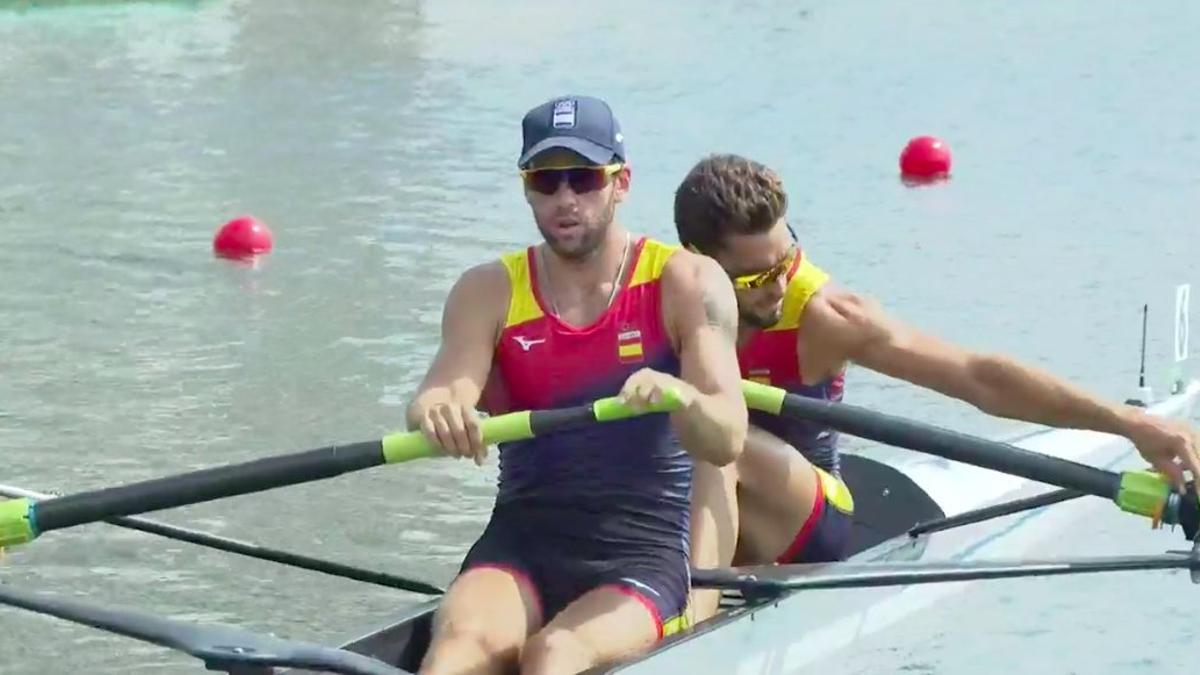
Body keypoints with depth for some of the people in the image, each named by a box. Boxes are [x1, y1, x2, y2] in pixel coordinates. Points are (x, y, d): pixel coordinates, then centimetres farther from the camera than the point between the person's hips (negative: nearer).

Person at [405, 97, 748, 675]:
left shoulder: (687, 284, 2)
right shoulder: (489, 293, 9)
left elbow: (727, 441, -10)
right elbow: (439, 396, -9)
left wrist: (679, 396, -35)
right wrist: (436, 412, -35)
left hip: (642, 555, -1)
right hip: (519, 545, 2)